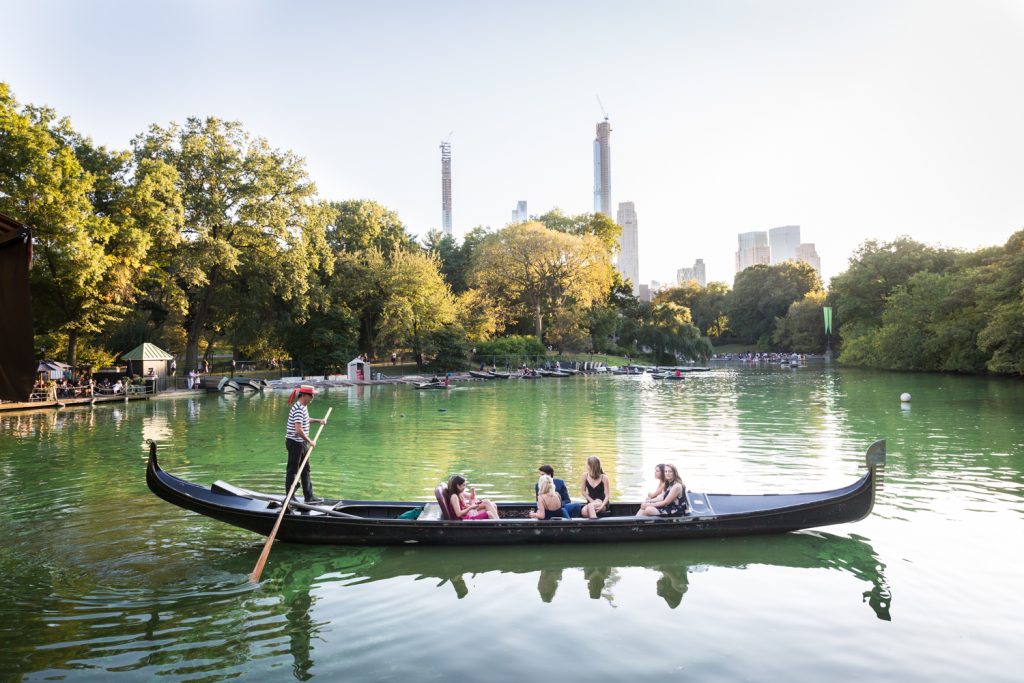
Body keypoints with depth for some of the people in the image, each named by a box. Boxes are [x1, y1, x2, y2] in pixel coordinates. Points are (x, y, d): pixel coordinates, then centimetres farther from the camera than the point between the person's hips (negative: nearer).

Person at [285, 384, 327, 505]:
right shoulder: (298, 409, -23)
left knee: (305, 470, 13)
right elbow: (299, 429, -29)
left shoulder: (303, 407, 8)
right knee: (292, 470, 1)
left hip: (301, 443, 10)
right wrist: (310, 441, -22)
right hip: (294, 443, -10)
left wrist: (318, 421, 18)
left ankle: (309, 497, 20)